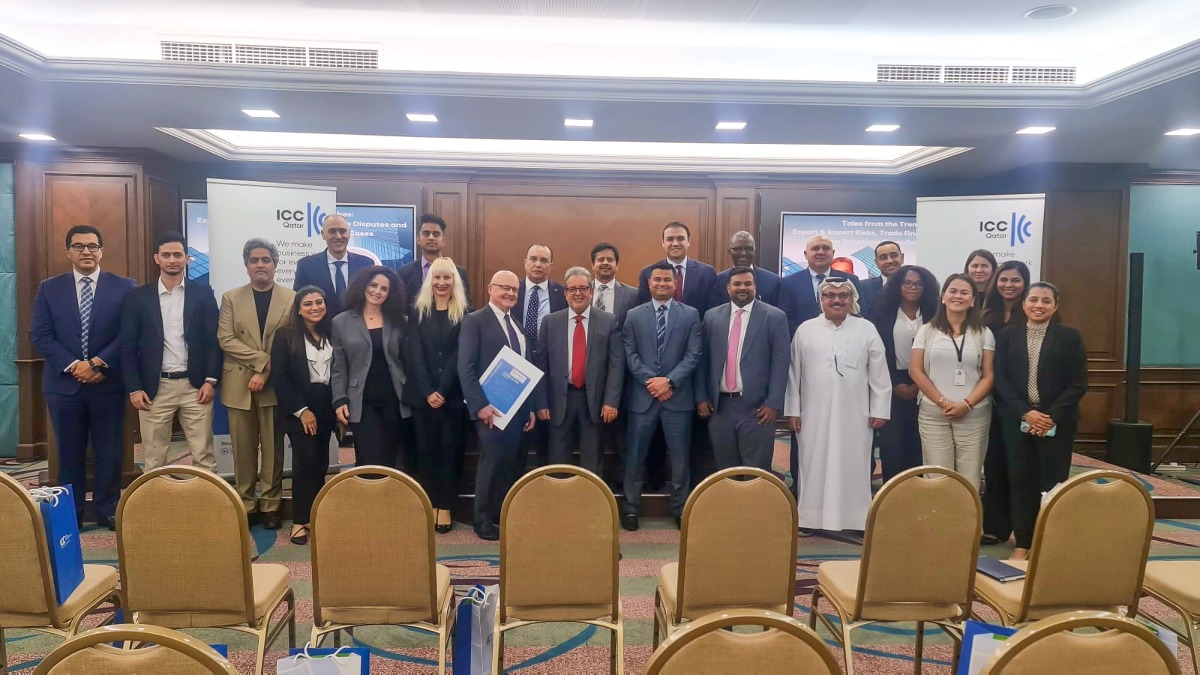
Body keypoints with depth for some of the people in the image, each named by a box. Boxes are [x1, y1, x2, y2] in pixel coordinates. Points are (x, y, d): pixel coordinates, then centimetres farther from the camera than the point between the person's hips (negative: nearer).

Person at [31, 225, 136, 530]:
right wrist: (73, 365, -12)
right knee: (69, 453, 10)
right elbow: (40, 335, 1)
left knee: (110, 452, 6)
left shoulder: (124, 287, 1)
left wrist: (98, 363, -14)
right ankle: (70, 513, 20)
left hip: (108, 384, -1)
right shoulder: (49, 288, 7)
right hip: (64, 383, 1)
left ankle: (108, 511, 17)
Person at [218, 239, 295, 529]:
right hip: (239, 385, 1)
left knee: (273, 450, 4)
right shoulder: (231, 298, 7)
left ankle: (270, 506, 14)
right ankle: (245, 505, 17)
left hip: (275, 386, -1)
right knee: (243, 450, 6)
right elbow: (225, 339, -4)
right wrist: (263, 359, -15)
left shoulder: (292, 298, 2)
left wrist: (265, 373, -12)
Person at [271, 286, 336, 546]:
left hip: (326, 407, 4)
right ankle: (299, 521, -1)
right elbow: (279, 377, -8)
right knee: (306, 461, -11)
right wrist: (301, 410, -13)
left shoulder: (332, 334, 8)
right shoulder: (285, 335, -2)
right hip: (298, 409, -4)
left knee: (321, 463, 6)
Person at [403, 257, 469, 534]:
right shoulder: (417, 312, 6)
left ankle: (445, 507, 12)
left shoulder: (465, 314, 2)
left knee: (450, 449, 3)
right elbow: (414, 355, -1)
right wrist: (427, 392, -12)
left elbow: (459, 356, -5)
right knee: (425, 449, 6)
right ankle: (430, 505, 16)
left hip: (453, 395, -1)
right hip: (422, 395, 1)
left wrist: (442, 391, -13)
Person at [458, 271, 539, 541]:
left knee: (512, 464, 8)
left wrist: (531, 406, 10)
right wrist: (480, 405, -19)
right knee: (492, 462, -3)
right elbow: (465, 368, -13)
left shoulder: (518, 324, 17)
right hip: (491, 407, -6)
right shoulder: (475, 320, -5)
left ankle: (504, 515, 20)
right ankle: (483, 521, 11)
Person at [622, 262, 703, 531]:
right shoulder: (633, 315, 7)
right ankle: (631, 508, 20)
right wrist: (651, 381, -12)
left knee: (680, 456, 7)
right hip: (642, 395, 1)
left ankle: (681, 509, 21)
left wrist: (669, 381, -13)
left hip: (678, 396, 0)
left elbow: (694, 354, -3)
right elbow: (629, 355, 1)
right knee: (635, 455, 7)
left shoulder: (691, 314, 4)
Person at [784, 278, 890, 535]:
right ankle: (810, 518, 13)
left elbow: (879, 374, 4)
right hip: (815, 414, 0)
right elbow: (794, 373, 5)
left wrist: (879, 410, 0)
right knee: (814, 464, 5)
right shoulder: (805, 330, 4)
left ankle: (858, 519, 14)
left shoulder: (866, 329, 3)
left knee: (853, 465, 5)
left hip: (854, 415, 0)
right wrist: (792, 410, 2)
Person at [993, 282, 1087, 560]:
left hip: (1057, 422, -1)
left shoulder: (1070, 337, 2)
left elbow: (1078, 384, -3)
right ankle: (1022, 542, 14)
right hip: (1018, 420, 1)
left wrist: (1052, 416, -14)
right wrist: (1025, 413, -13)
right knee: (1021, 481, 4)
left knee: (1053, 483, 3)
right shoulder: (1007, 335, 5)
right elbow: (1000, 380, -1)